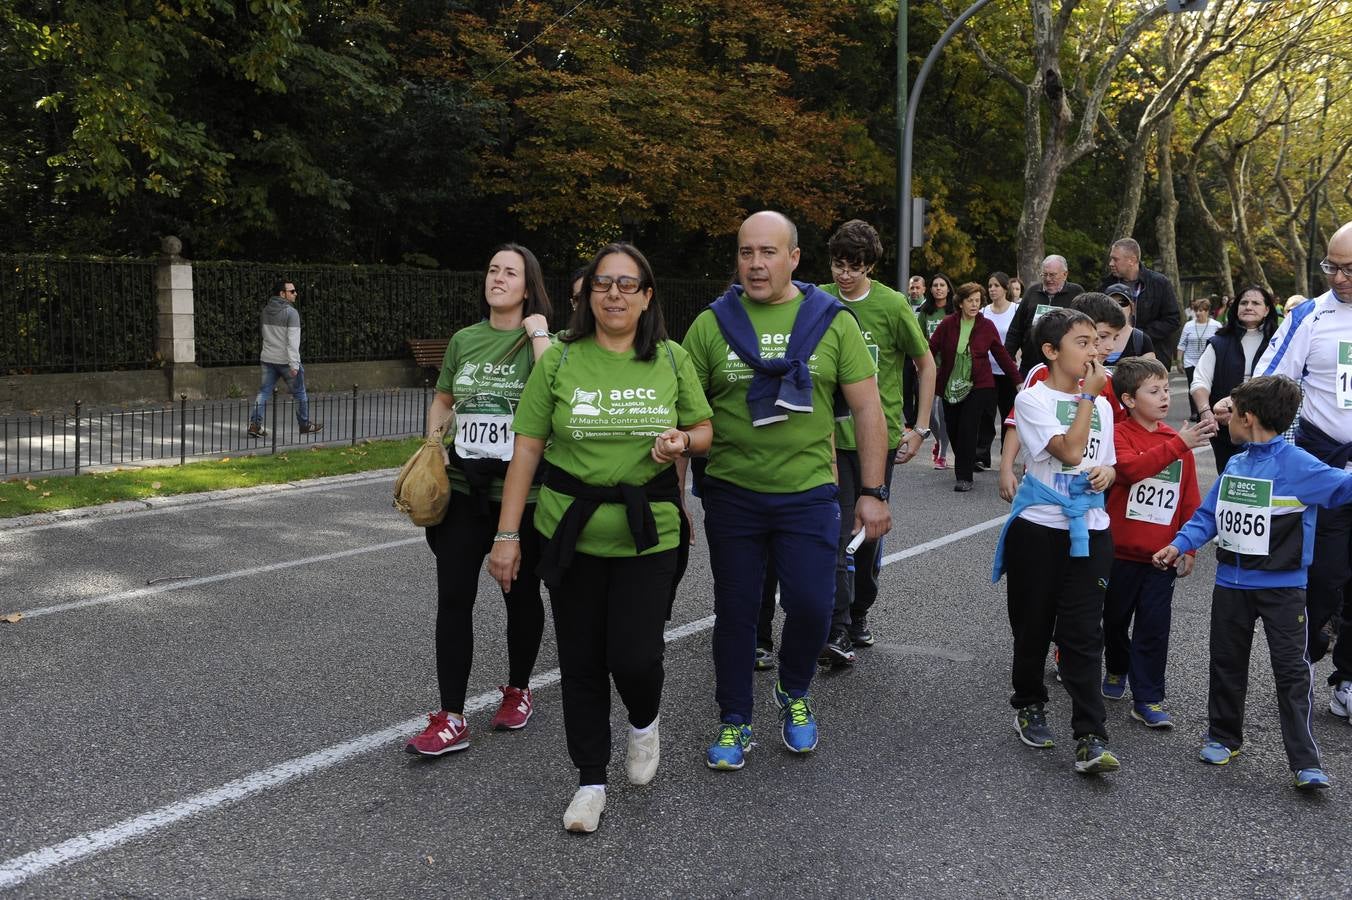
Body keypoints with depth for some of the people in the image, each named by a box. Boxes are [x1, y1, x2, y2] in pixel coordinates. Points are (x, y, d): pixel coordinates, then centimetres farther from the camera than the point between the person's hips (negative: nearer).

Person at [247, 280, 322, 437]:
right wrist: (294, 364, -21)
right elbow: (293, 340, -20)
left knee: (264, 392, 7)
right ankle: (305, 425, 20)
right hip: (286, 360, -6)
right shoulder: (291, 312, -14)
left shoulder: (265, 311, 9)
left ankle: (255, 425, -3)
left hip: (267, 359, 6)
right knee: (299, 393, 9)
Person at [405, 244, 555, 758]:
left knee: (521, 594, 12)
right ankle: (450, 720, 4)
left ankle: (518, 690, 34)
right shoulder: (465, 340, 8)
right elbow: (443, 399, 22)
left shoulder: (543, 340, -5)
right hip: (463, 488, 3)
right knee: (453, 597, -2)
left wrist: (538, 334, -18)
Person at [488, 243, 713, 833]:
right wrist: (507, 534, -5)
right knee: (580, 659, 7)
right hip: (572, 532, 0)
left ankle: (644, 722, 30)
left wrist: (682, 441, -12)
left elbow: (704, 430, 13)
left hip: (649, 533, 0)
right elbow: (527, 449, -2)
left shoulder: (672, 360, 3)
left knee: (634, 655, -6)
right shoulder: (559, 361, -1)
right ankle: (591, 780, 25)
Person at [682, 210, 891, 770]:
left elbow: (867, 410, 2)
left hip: (808, 493, 0)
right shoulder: (712, 323, -1)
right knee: (735, 611, 9)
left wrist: (873, 492, -2)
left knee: (811, 604, -3)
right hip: (731, 494, 1)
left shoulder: (832, 321, -1)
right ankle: (734, 722, 28)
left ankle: (794, 693, 28)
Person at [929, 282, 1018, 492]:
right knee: (953, 429, 7)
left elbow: (1001, 354, 6)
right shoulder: (948, 324, -1)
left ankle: (965, 478, -7)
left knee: (967, 429, -12)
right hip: (950, 386, 2)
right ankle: (966, 465, 34)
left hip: (978, 386, -2)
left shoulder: (987, 326, -1)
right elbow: (931, 348, -6)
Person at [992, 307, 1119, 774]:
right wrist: (1088, 395, -15)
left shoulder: (1101, 405, 10)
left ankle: (1090, 740, -5)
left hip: (1089, 531, 3)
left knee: (1083, 634, -3)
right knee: (1033, 627, 10)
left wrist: (1106, 473, -4)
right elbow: (1069, 450, -21)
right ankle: (1029, 708, 32)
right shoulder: (1033, 399, -8)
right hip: (1039, 529, -3)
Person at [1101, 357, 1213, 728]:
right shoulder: (1119, 435, -8)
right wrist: (1178, 446, -35)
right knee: (1116, 617, 16)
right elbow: (1132, 467, -30)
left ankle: (1148, 698, 8)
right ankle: (1116, 670, 40)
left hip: (1162, 554, 2)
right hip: (1121, 550, -2)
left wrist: (1187, 547, 7)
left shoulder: (1178, 440, 5)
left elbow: (1190, 498, 9)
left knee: (1154, 626, 1)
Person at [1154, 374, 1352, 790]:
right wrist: (1179, 545, 2)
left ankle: (1305, 761, 0)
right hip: (1232, 583, 6)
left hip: (1283, 586, -6)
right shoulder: (1234, 466, 7)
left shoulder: (1297, 466, -12)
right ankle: (1223, 736, 32)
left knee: (1293, 671, -3)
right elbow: (1208, 514, 11)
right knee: (1227, 664, 16)